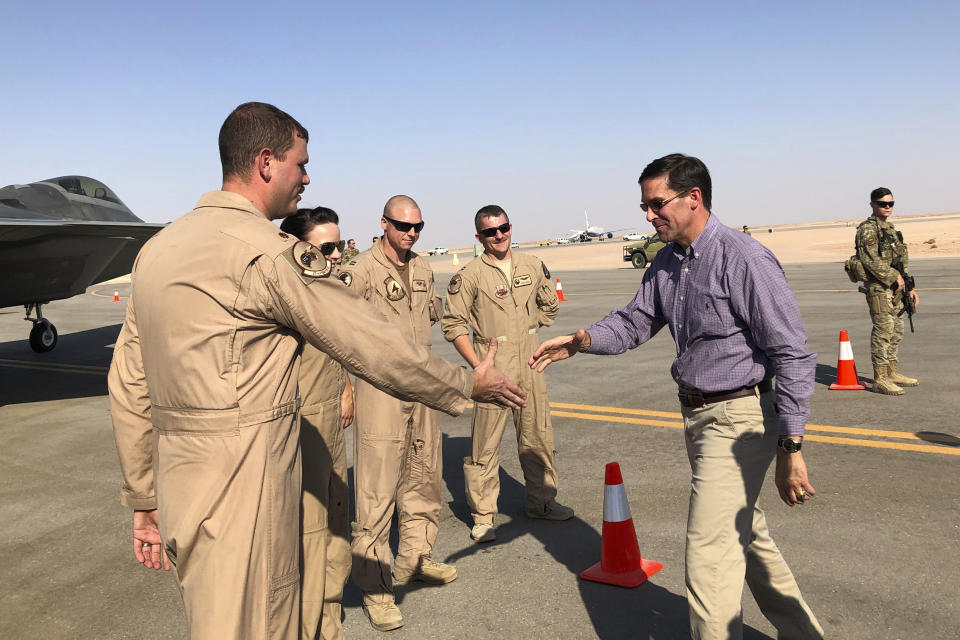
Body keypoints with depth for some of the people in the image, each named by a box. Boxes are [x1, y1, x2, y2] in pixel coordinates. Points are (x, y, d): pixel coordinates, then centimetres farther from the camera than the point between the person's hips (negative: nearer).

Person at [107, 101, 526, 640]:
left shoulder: (157, 248, 11)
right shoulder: (270, 251, -15)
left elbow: (128, 385, 14)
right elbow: (375, 347, -12)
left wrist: (145, 501, 20)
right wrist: (470, 384, 2)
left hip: (180, 488, 9)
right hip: (242, 497, -9)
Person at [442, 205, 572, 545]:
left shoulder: (532, 266, 7)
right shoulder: (470, 275, -7)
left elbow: (549, 305, 23)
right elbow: (453, 323, -6)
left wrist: (529, 330, 12)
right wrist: (478, 365, -12)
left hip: (530, 365, 5)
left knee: (538, 436, 13)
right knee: (486, 444, -2)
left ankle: (541, 501, 30)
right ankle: (483, 515, 10)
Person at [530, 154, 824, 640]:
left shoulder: (744, 259, -20)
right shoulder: (667, 262, 5)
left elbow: (793, 355, -20)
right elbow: (635, 321, 13)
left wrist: (790, 449, -22)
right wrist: (582, 340, -8)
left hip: (737, 419, -9)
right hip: (696, 414, 9)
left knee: (709, 548, -7)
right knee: (746, 534, 22)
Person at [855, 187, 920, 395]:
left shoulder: (890, 228, 18)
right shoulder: (867, 229, -10)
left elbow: (901, 261, 23)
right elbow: (870, 260, -21)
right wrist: (895, 277, -17)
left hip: (895, 288, 9)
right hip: (879, 288, -9)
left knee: (896, 331, 13)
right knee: (883, 331, -9)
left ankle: (892, 373, 23)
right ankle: (879, 379, -6)